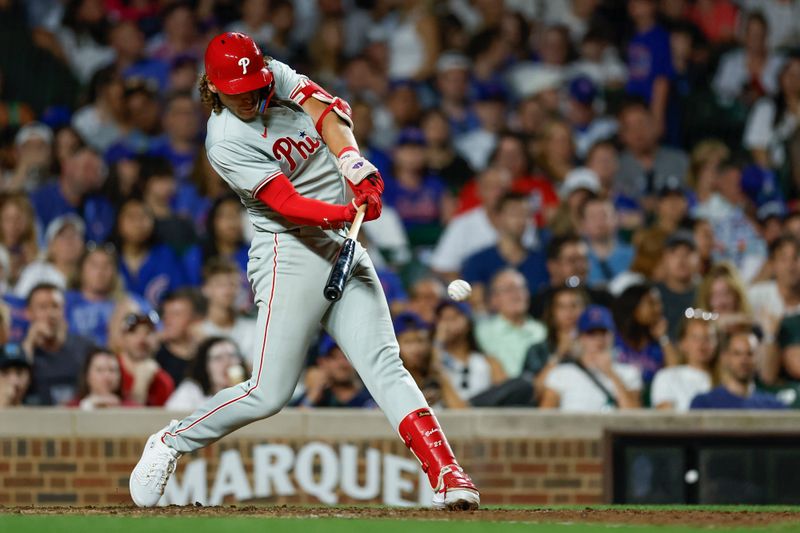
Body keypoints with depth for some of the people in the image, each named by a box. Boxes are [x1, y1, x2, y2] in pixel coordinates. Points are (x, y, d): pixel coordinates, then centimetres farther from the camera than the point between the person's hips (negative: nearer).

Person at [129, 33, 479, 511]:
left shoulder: (277, 77, 6)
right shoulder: (225, 143, -13)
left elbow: (327, 109, -8)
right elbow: (287, 203, -21)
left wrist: (355, 167, -24)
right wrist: (349, 212, -34)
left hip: (345, 248, 6)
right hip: (292, 253, -6)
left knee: (384, 365, -8)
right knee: (268, 395, -9)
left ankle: (447, 475, -18)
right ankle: (171, 443, 12)